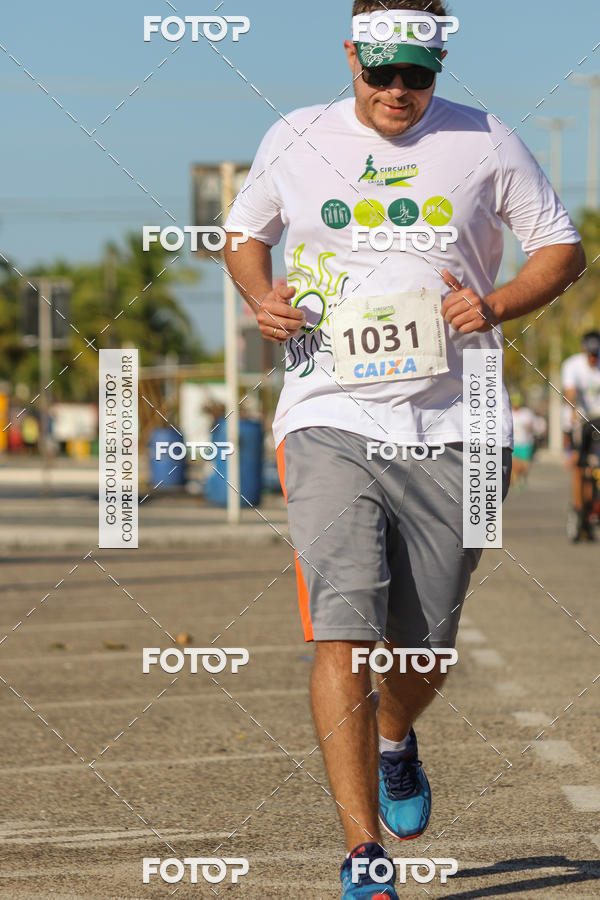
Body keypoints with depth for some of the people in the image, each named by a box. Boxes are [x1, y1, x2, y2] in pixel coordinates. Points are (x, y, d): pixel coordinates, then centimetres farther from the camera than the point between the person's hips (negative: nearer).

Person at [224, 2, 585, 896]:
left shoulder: (484, 144, 4)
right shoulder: (294, 140, 6)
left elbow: (563, 248, 11)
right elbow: (244, 232, 22)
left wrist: (496, 304, -9)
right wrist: (263, 298, 0)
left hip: (451, 428, 1)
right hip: (331, 420, -1)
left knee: (423, 644, 8)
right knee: (343, 629, -16)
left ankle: (394, 742, 45)